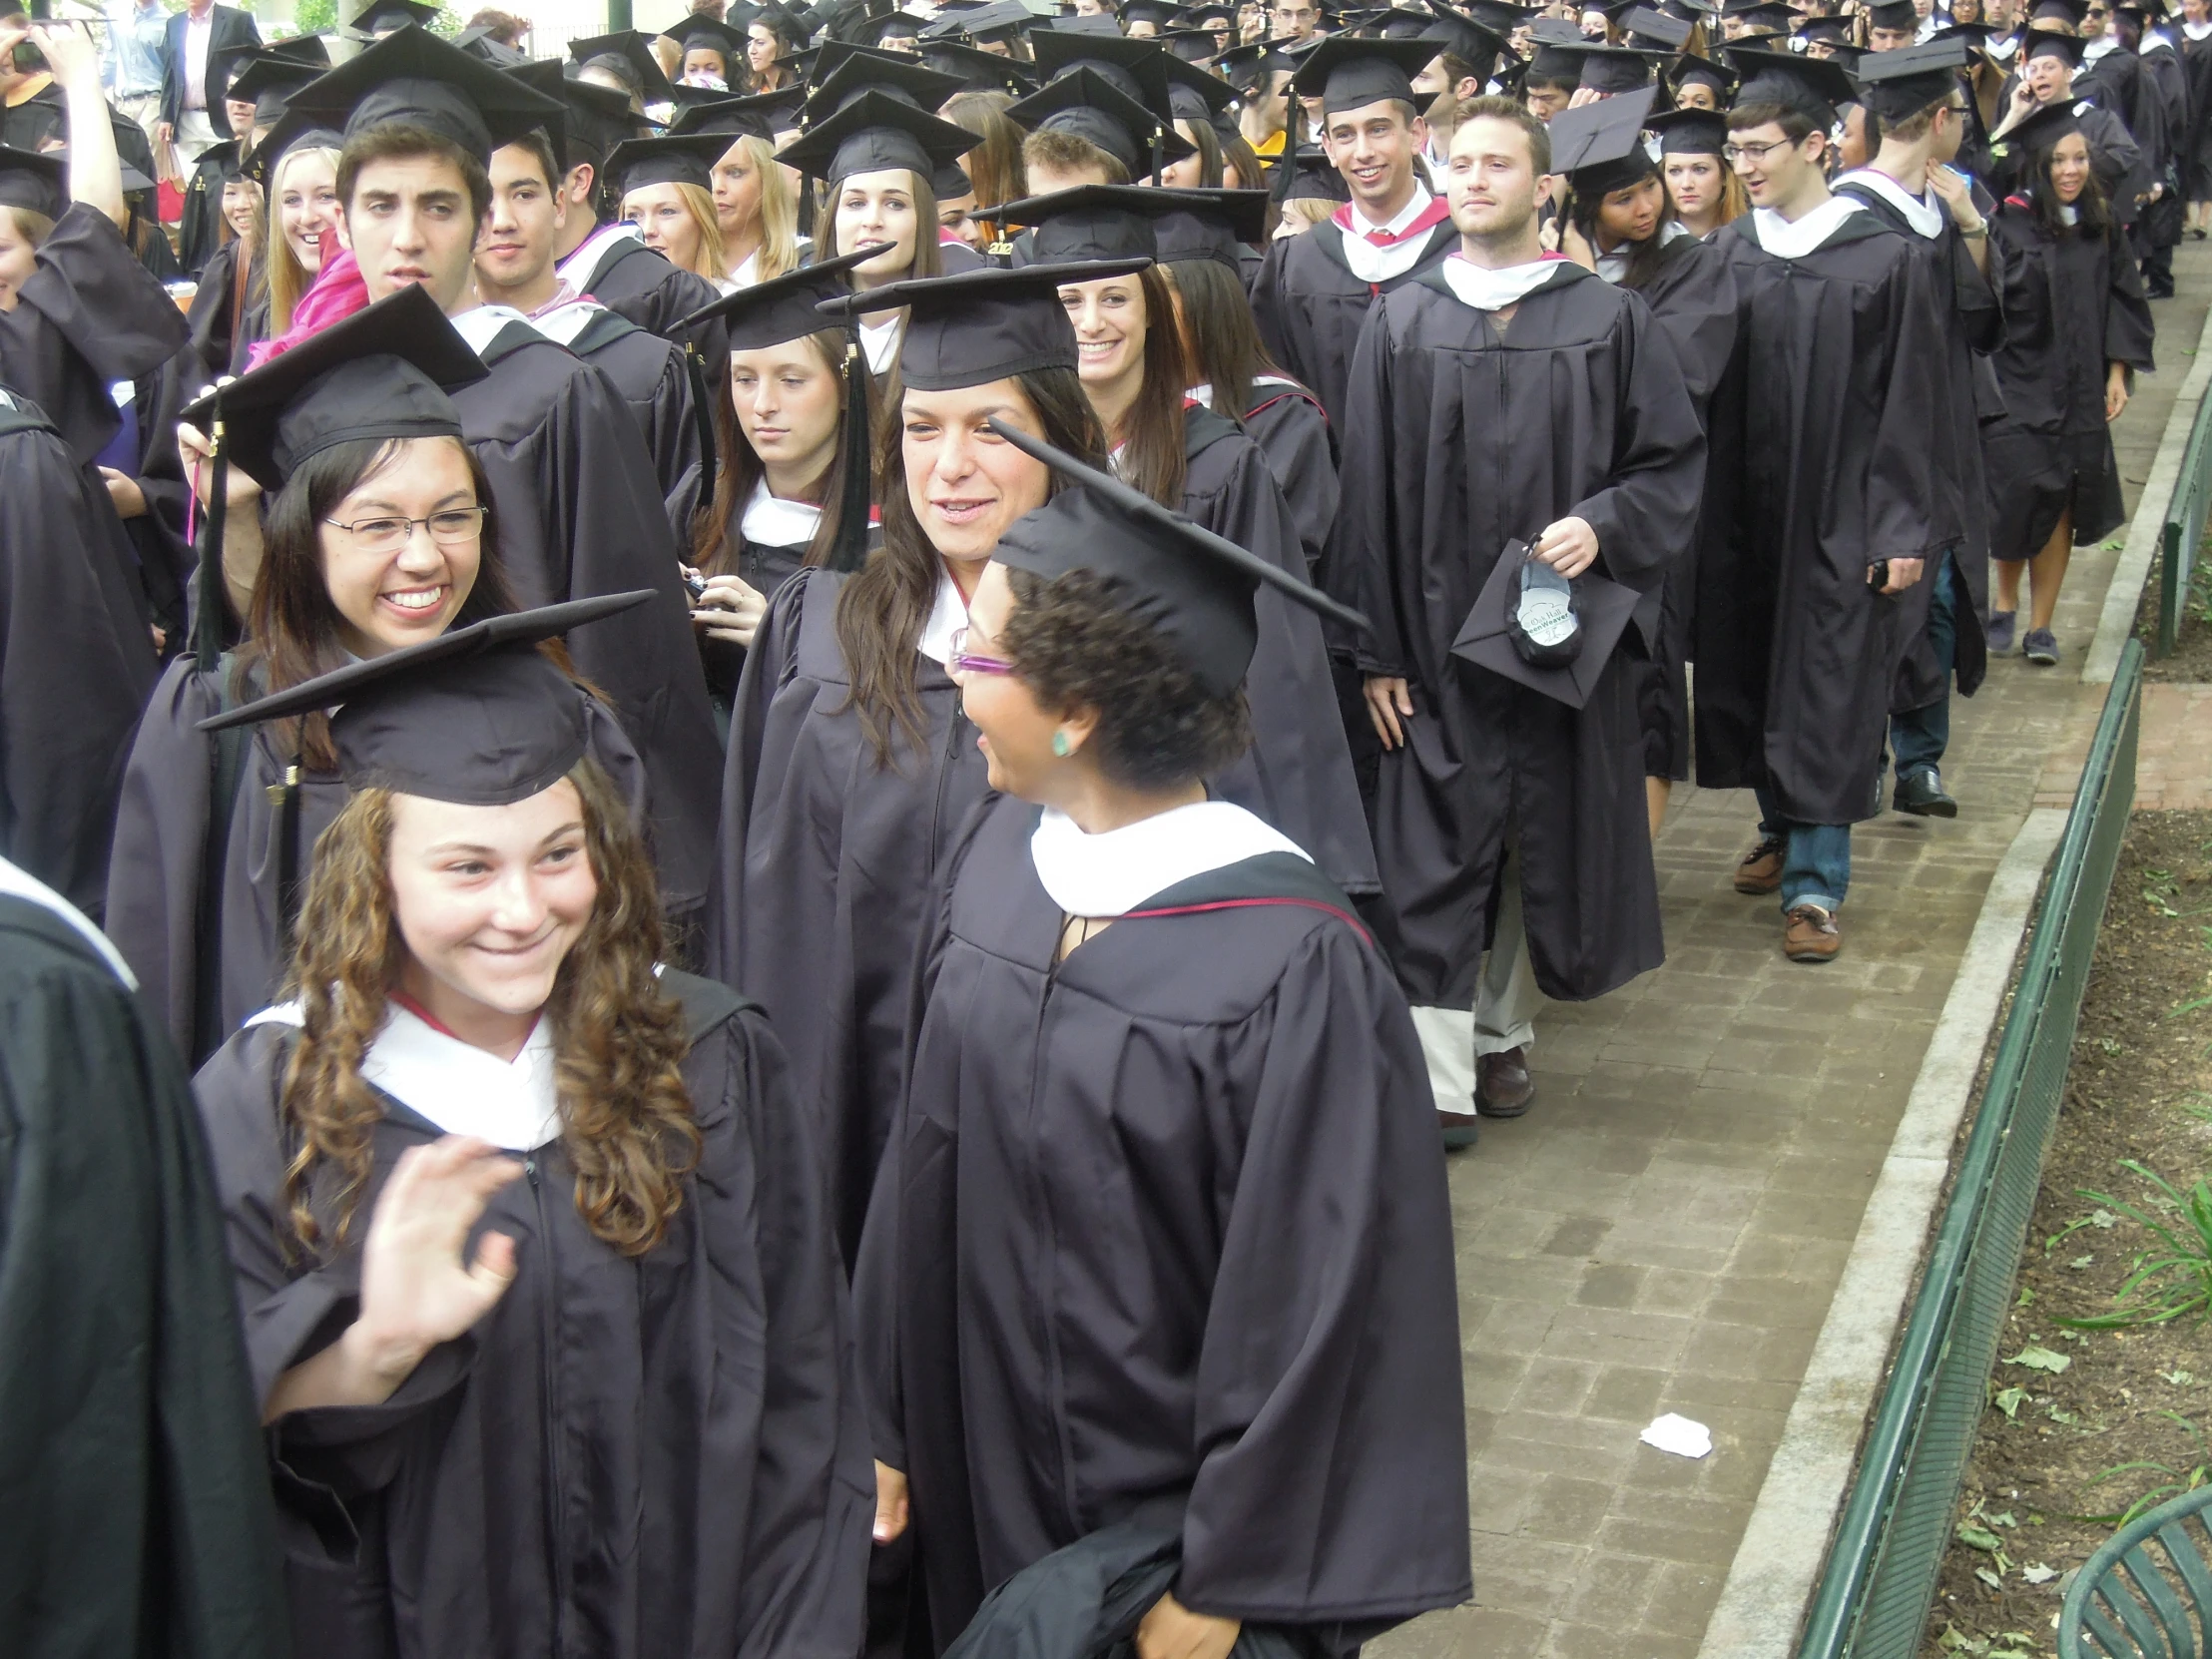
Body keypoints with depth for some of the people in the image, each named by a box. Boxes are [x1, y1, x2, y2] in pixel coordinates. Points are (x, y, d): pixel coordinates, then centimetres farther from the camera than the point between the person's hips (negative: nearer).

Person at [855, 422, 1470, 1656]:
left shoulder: (1288, 965, -25)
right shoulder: (997, 857, -6)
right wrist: (892, 1423, 7)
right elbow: (931, 1160, 2)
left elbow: (1312, 1303, -19)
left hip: (1172, 1508, -5)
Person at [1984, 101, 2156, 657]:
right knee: (2019, 497, -5)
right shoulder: (2010, 222, -8)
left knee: (2062, 505, 4)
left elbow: (2121, 299, 10)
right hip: (2018, 387, -4)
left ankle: (2041, 625, 12)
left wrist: (2118, 373, 5)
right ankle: (2006, 605, 19)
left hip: (2079, 392, 4)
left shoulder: (2102, 223, 6)